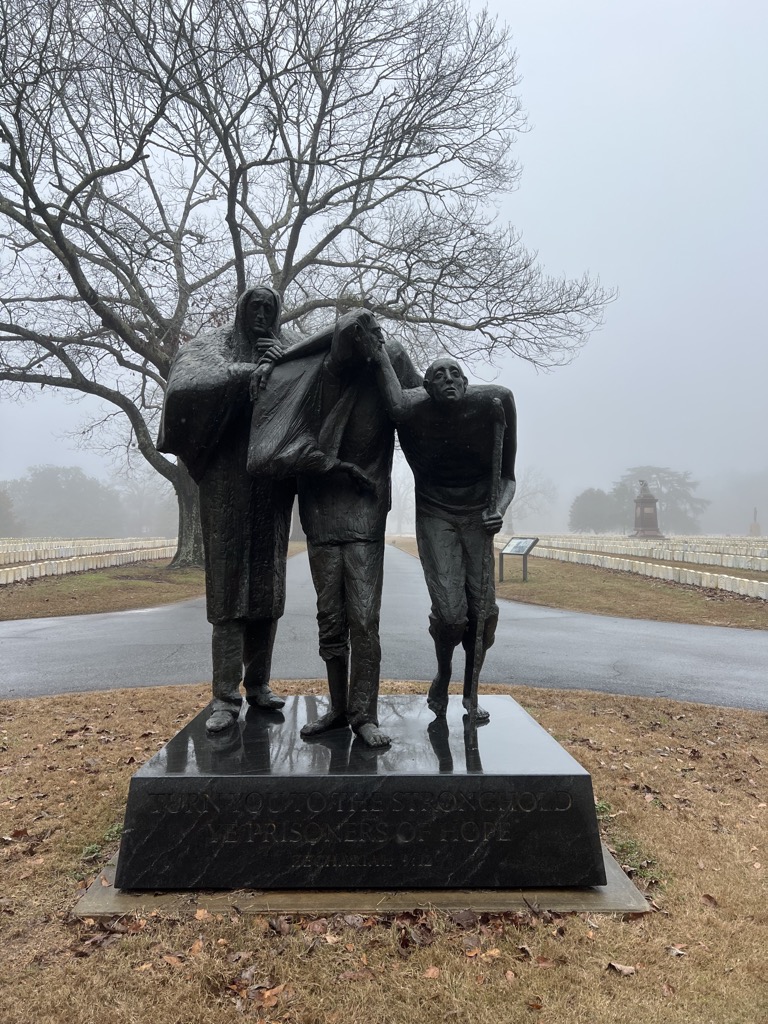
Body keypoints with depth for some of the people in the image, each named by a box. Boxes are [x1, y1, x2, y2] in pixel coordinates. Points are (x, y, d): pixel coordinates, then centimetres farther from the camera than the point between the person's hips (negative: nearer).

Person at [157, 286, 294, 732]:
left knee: (268, 585, 5)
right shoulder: (215, 346, 8)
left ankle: (258, 683, 17)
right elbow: (186, 383, -13)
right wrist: (247, 373, -22)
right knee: (229, 585, -5)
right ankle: (226, 696, 0)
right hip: (229, 483, -3)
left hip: (273, 485, 3)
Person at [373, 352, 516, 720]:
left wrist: (498, 510, -18)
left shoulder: (494, 401, -9)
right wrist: (379, 351, -27)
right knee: (450, 613, -13)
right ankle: (442, 675, 22)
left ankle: (470, 691, 20)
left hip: (477, 516, 2)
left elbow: (506, 476, -2)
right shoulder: (416, 409, -10)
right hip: (435, 515, -2)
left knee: (484, 611, -6)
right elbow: (396, 407, -34)